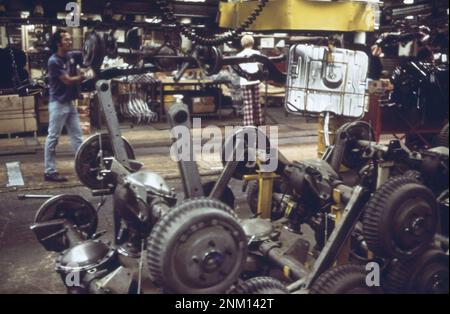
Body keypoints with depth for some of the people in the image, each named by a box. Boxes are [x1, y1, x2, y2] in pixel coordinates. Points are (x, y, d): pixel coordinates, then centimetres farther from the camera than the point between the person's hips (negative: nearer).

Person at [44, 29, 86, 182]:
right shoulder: (54, 61, -16)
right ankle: (49, 171, 5)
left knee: (77, 135, 11)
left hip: (69, 102, 8)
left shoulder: (71, 55, 6)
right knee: (53, 138, -1)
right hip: (58, 104, -8)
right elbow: (68, 81, -19)